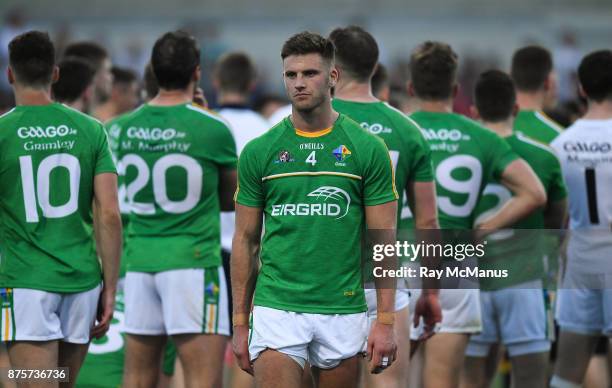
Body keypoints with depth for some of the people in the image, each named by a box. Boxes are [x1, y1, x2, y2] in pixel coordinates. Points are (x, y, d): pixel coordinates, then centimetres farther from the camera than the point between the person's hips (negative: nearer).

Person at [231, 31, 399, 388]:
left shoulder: (368, 149, 0)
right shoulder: (259, 152, 4)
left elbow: (383, 239, 0)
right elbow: (246, 240, 9)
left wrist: (386, 321, -7)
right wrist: (240, 322, 6)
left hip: (343, 312, 0)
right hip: (276, 308, 0)